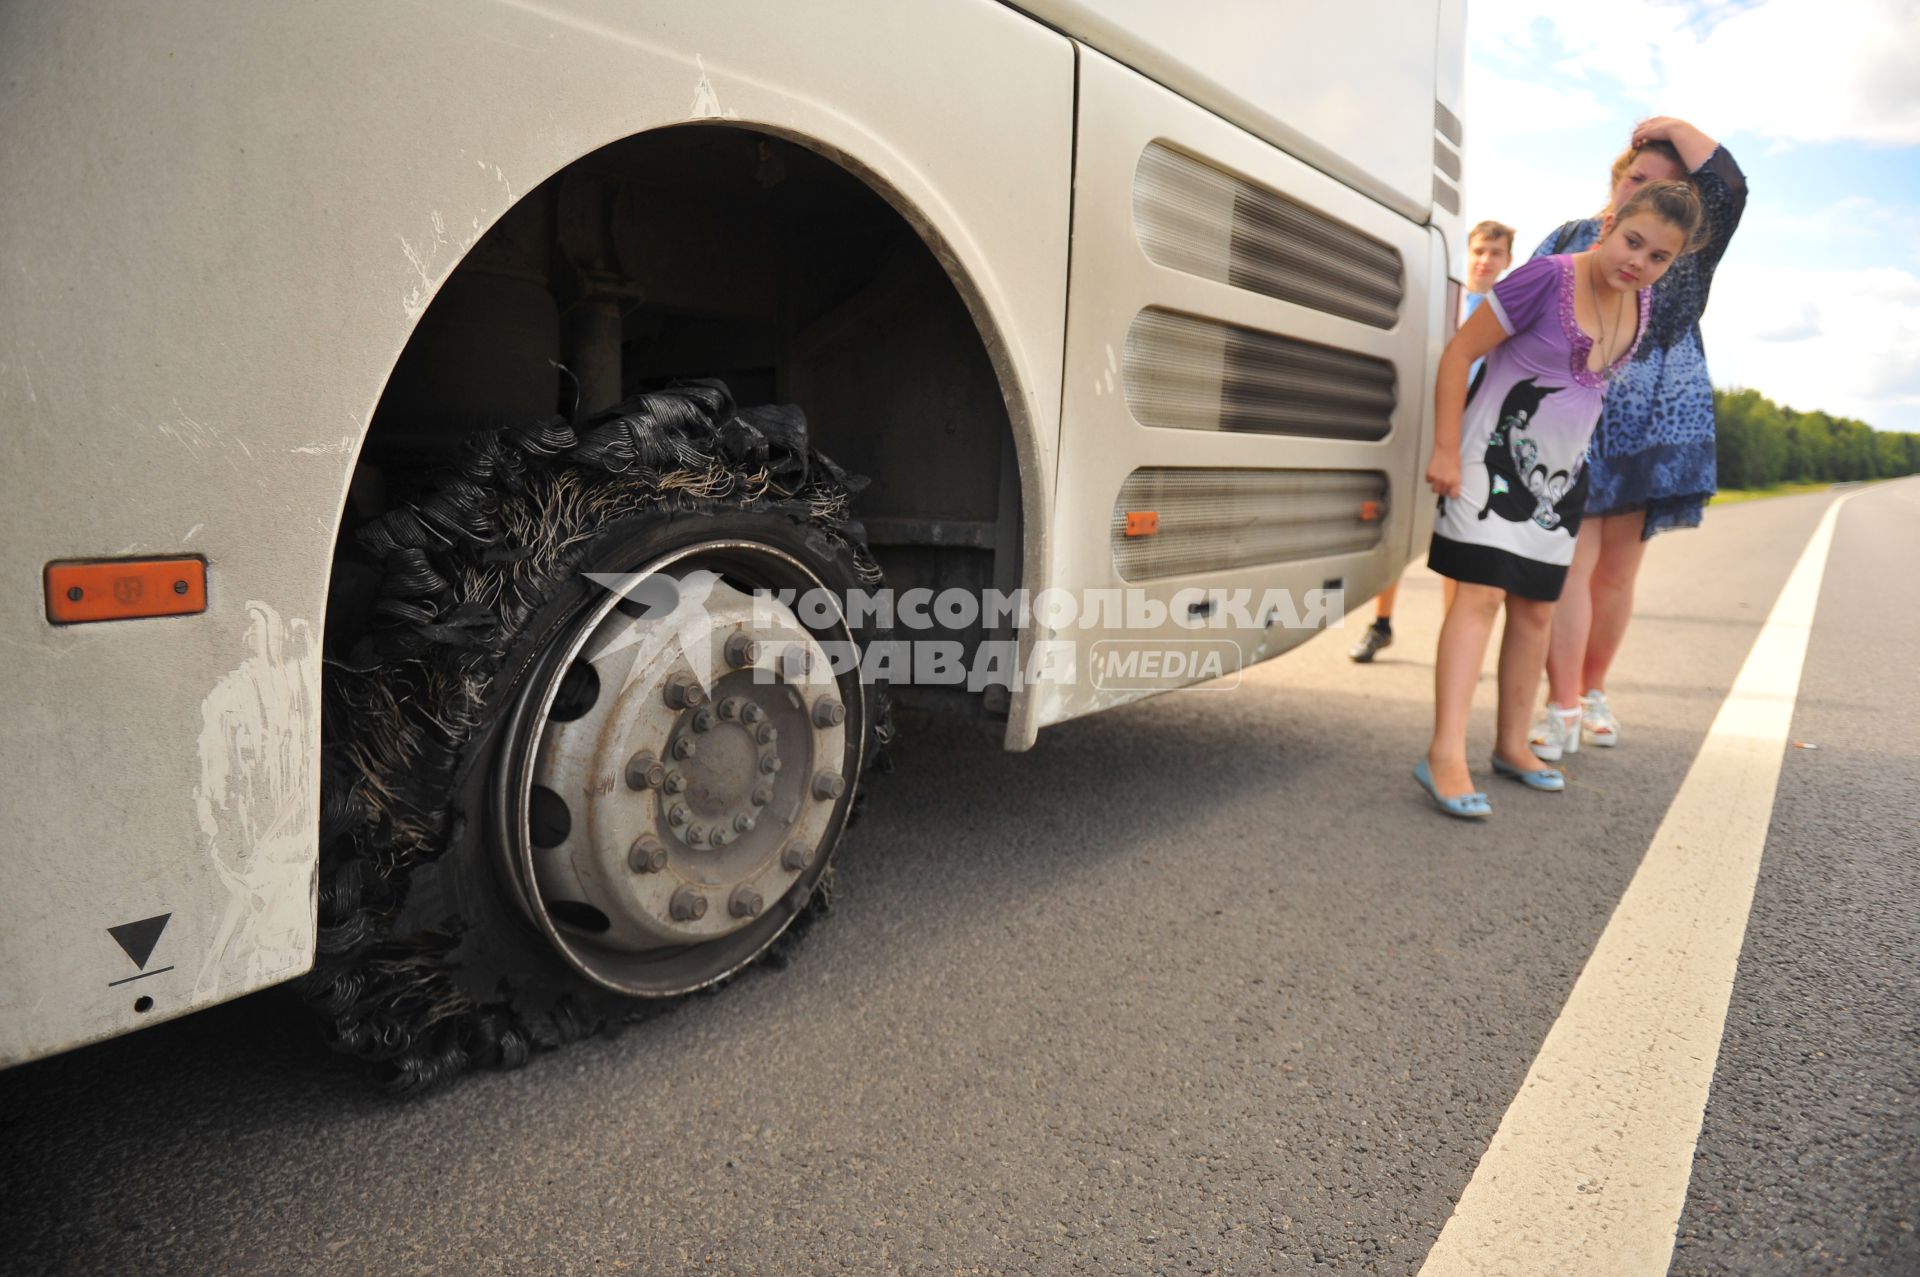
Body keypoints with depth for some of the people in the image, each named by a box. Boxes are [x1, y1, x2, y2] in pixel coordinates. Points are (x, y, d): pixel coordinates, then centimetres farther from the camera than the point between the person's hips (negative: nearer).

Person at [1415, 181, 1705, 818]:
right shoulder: (1548, 278, -16)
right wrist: (1446, 451, -19)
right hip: (1494, 457, -7)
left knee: (1536, 608, 10)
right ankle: (1446, 755, -24)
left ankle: (1511, 745, 21)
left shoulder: (1641, 304, 5)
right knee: (1482, 594, -19)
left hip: (1561, 473, 8)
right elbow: (1459, 352, -16)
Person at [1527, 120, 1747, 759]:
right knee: (1573, 563, -10)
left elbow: (1728, 186, -6)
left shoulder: (1689, 250, 11)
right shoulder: (1571, 239, 11)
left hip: (1652, 428, 2)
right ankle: (1562, 711, -7)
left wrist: (1676, 127, 4)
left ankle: (1592, 692, 21)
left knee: (1618, 570, 6)